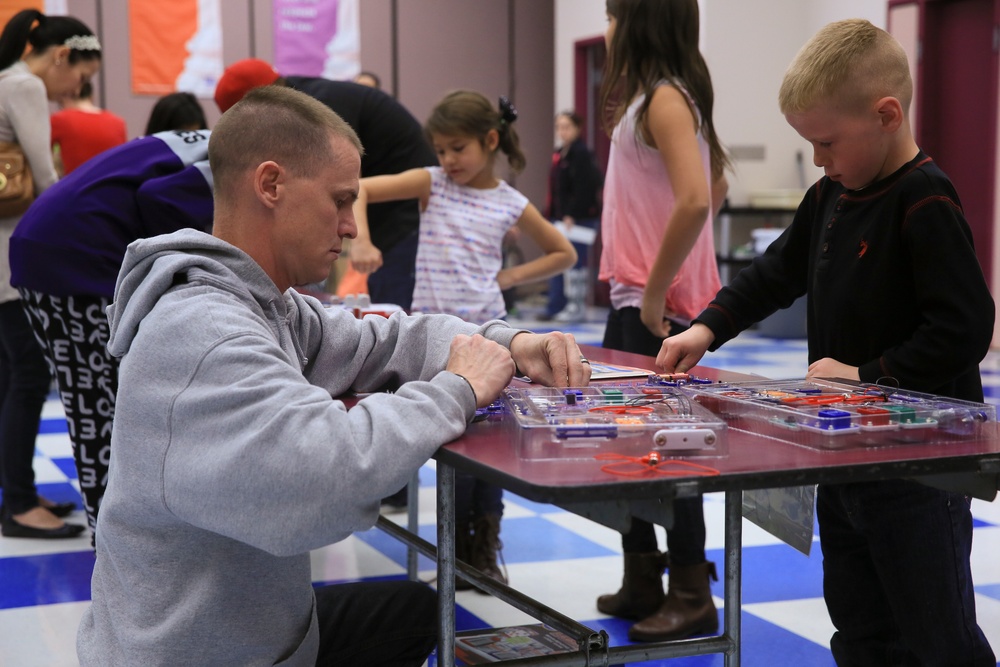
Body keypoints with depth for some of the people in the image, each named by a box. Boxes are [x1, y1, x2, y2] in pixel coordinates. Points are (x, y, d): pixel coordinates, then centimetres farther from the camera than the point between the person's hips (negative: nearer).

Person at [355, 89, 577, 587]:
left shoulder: (511, 204, 3)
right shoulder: (432, 183, 1)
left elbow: (563, 253, 14)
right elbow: (358, 189, -7)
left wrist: (510, 277, 2)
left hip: (488, 328, 0)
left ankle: (485, 546, 16)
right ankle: (459, 547, 16)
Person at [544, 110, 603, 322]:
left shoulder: (581, 153, -12)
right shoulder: (559, 154, 15)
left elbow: (583, 188, -19)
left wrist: (571, 215, -22)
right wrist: (553, 215, 12)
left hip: (580, 218, -9)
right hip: (562, 217, 9)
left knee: (575, 263, -4)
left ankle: (577, 308, 4)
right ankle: (555, 308, 16)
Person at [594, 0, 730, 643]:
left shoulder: (663, 99, -16)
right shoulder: (659, 96, 13)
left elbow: (696, 200, -28)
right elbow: (715, 186, 22)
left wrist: (657, 290, -21)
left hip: (658, 305, -10)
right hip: (634, 298, 10)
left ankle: (691, 596, 10)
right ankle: (643, 583, 25)